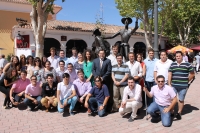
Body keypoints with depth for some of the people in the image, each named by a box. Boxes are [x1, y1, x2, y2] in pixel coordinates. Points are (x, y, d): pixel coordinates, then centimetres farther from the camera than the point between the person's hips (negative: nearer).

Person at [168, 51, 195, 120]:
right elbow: (169, 74, 4)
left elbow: (192, 74, 1)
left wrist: (186, 81, 3)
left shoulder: (187, 64, -4)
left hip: (183, 86, -2)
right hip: (173, 85, 3)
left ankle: (179, 113, 24)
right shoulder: (172, 64, 6)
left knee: (181, 100, 10)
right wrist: (169, 84, -1)